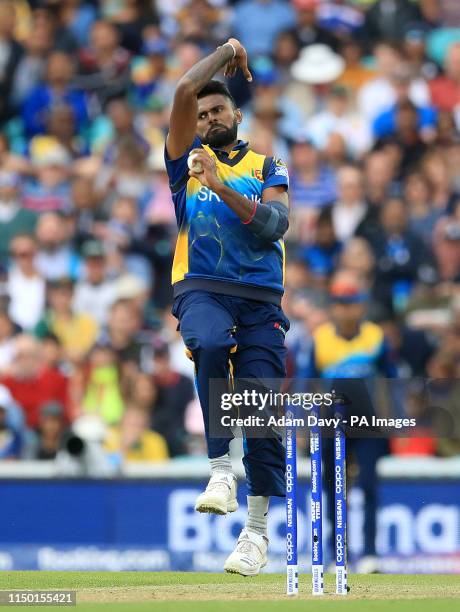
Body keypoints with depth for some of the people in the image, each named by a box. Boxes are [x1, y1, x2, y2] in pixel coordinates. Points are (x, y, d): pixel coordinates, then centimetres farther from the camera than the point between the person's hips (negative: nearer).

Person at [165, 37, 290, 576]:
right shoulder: (188, 158, 15)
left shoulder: (266, 167, 16)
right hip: (201, 288, -1)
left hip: (261, 298, 1)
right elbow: (184, 91, 1)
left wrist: (223, 188, -12)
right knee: (210, 343, -36)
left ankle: (257, 531, 3)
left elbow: (275, 223, -2)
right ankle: (221, 471, -33)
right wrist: (227, 52, 13)